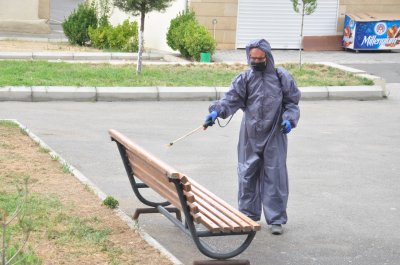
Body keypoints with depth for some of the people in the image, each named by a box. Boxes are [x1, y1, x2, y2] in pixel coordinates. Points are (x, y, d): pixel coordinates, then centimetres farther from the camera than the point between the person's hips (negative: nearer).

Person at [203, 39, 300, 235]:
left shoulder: (281, 77, 0)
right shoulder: (245, 79, 1)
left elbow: (291, 102, 6)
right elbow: (231, 99, -5)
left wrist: (289, 119, -11)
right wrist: (216, 111, -22)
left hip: (274, 136, -2)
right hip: (250, 136, 2)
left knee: (274, 176, 0)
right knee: (247, 175, 7)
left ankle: (276, 219, 9)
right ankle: (248, 216, 21)